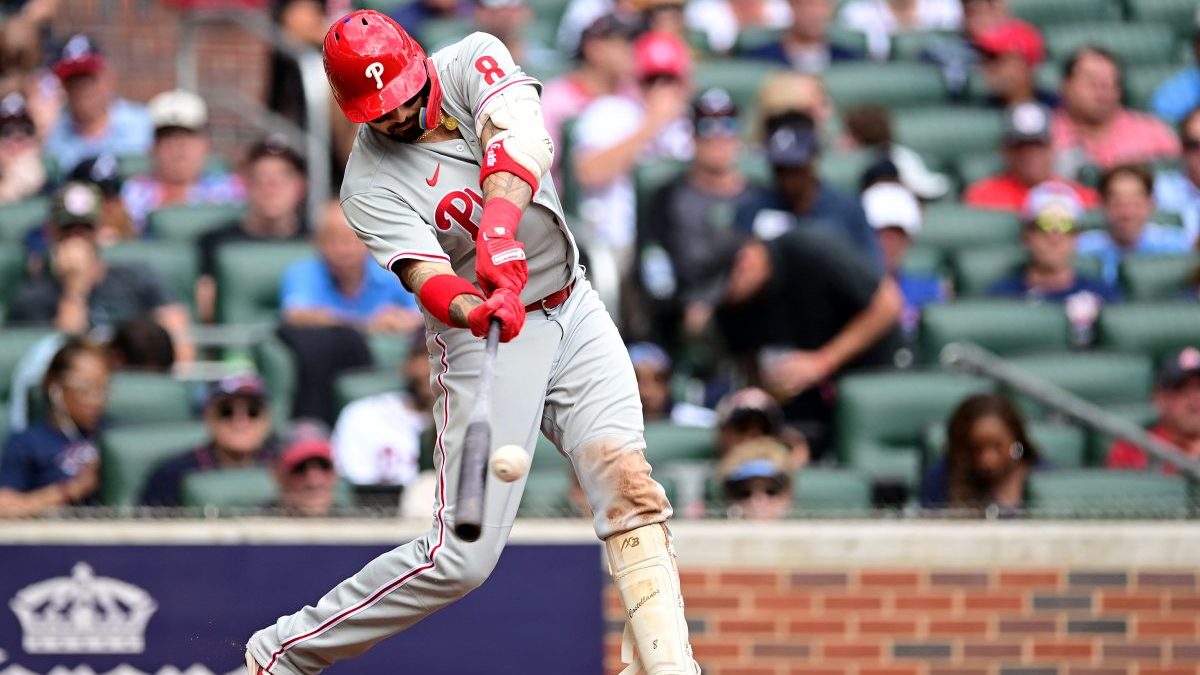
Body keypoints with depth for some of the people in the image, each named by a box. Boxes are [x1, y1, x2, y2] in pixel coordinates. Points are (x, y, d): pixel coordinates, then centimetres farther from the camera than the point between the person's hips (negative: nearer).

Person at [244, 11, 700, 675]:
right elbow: (426, 276, -27)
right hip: (486, 340, -4)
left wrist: (498, 226, -44)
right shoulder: (371, 187, -13)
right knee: (461, 557, -8)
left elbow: (521, 136, -26)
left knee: (625, 478, -16)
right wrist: (474, 310, -50)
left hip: (573, 310, 4)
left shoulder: (471, 61, -6)